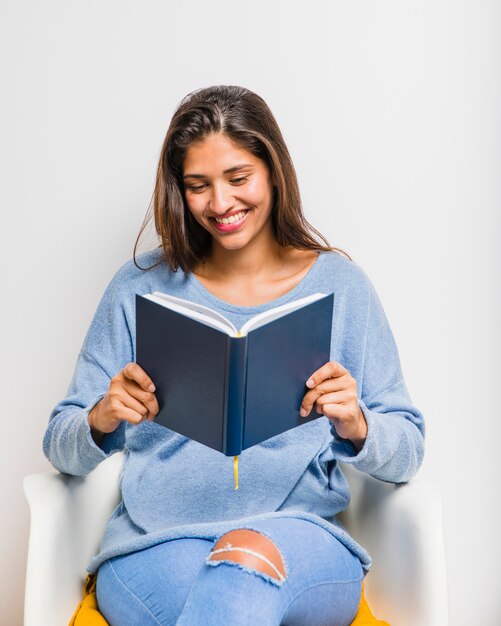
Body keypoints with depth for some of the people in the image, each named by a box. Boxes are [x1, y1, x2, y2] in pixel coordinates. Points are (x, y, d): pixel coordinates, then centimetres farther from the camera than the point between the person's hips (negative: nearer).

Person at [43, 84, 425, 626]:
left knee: (252, 555, -35)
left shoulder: (339, 284, 7)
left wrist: (355, 424, -16)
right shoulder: (141, 286, 9)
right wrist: (102, 419, -15)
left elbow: (407, 454, 7)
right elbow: (62, 450, 8)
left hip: (301, 538, 0)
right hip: (155, 542, 1)